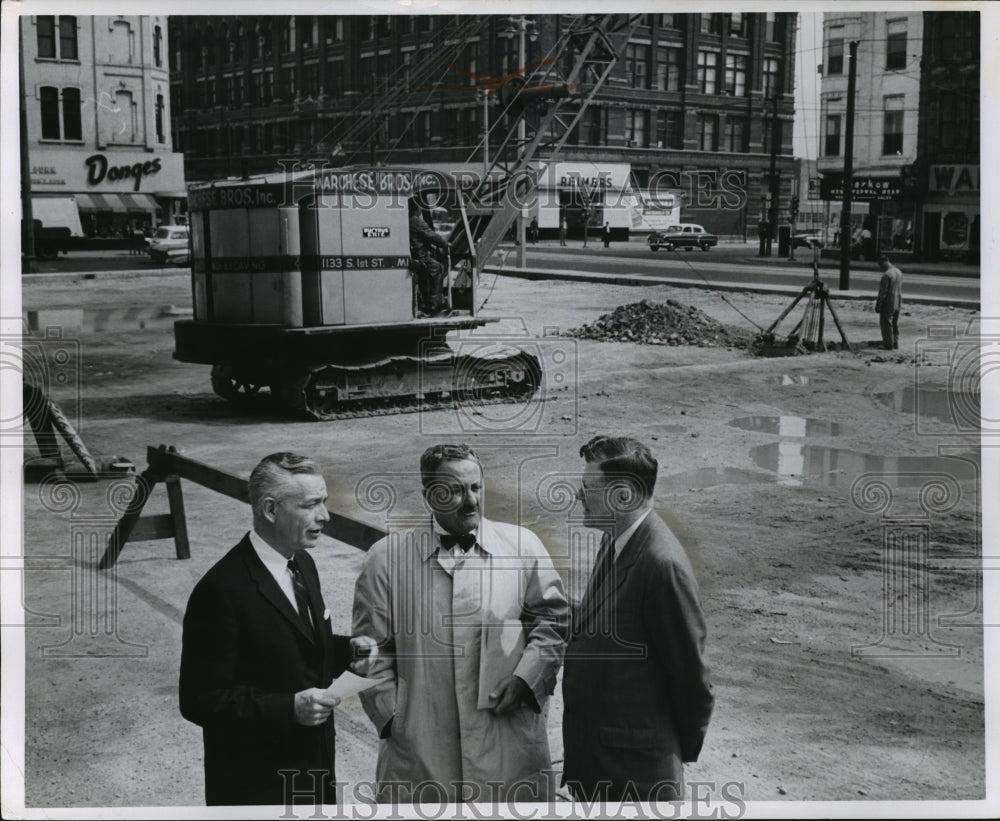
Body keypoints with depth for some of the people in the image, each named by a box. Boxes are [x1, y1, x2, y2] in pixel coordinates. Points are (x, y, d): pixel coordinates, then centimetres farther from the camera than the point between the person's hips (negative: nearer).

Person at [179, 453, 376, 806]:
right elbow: (200, 701, -20)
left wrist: (345, 650, -3)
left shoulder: (302, 564, 4)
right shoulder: (221, 591, -22)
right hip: (256, 786, -7)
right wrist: (289, 708, -28)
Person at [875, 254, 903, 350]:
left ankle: (889, 345, 2)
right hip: (898, 303, 9)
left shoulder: (886, 275, -20)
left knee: (886, 324, 0)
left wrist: (878, 304, -13)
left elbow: (883, 292, -19)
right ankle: (895, 343, 22)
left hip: (888, 304, -9)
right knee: (895, 324, 16)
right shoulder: (899, 272, 9)